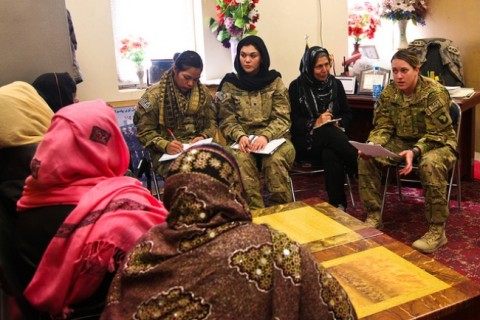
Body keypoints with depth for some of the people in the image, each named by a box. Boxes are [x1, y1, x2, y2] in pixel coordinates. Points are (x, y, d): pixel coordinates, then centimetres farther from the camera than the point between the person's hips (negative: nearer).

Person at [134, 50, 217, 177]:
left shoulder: (203, 92, 10)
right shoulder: (154, 95, -3)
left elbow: (211, 122, 15)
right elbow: (144, 131, -3)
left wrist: (204, 137, -8)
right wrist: (165, 145, -21)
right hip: (166, 153, -4)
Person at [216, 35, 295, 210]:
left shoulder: (275, 81, 4)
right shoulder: (229, 84, 6)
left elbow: (282, 118, -2)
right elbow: (227, 120, 2)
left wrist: (266, 136, -21)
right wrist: (240, 136, -20)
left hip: (274, 138, 0)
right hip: (242, 140, 0)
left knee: (275, 160, -32)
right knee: (241, 160, -33)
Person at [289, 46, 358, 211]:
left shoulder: (336, 83, 12)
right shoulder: (296, 86, 1)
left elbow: (347, 114, 14)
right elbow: (293, 121, -4)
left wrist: (338, 123, -9)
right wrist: (314, 124, -19)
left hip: (332, 136, 2)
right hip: (306, 140, -2)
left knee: (330, 155, -36)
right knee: (331, 134, -37)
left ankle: (338, 205, -33)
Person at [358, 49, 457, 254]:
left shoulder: (434, 92, -20)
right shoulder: (389, 92, -5)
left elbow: (437, 134, -22)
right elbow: (383, 127, -3)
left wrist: (415, 151, -41)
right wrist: (371, 145, -26)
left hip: (437, 144, -5)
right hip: (403, 141, 5)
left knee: (430, 164, -39)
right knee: (366, 157, -16)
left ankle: (437, 230, -24)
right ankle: (374, 217, -5)